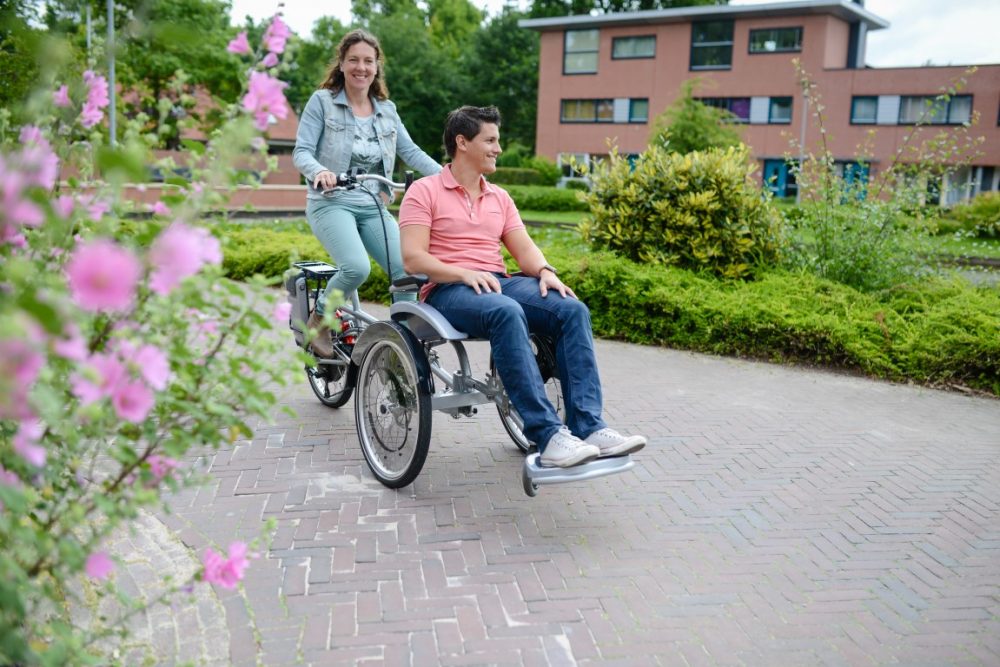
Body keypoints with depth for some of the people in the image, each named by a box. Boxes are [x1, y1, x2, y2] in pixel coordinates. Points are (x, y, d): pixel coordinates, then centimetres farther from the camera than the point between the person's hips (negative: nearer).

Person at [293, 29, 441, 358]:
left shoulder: (386, 109, 14)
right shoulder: (322, 101, 1)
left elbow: (411, 151, 10)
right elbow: (301, 152, -5)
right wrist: (319, 171, -28)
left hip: (374, 208, 5)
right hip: (332, 203, -5)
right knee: (357, 267, -29)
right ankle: (319, 321, -2)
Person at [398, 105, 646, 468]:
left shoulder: (500, 198, 23)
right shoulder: (424, 192, 4)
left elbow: (524, 249, 14)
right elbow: (412, 258, -7)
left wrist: (544, 271, -9)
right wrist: (464, 274, -21)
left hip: (499, 283, 6)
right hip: (447, 289, -6)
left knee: (573, 309, -22)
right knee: (507, 313, -39)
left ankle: (588, 427, -30)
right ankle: (547, 436, -43)